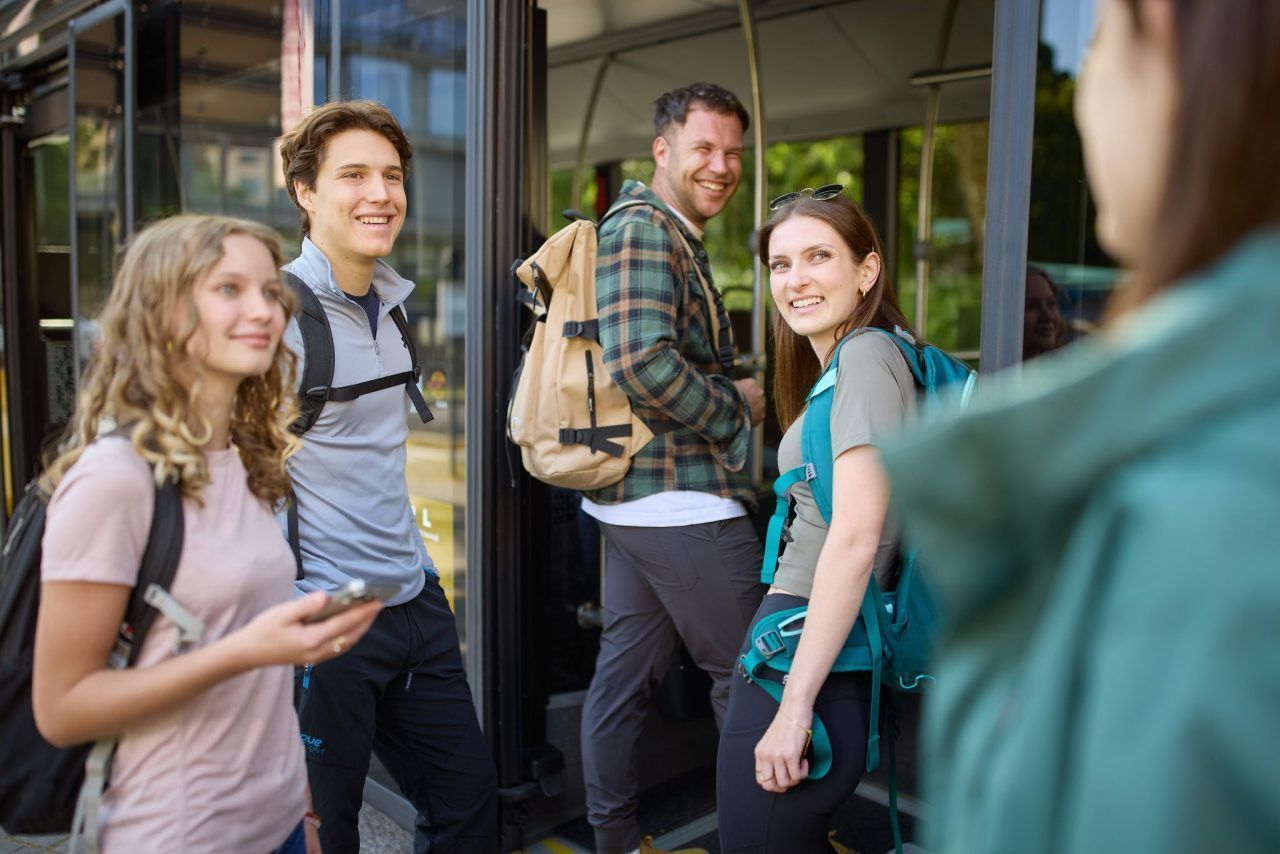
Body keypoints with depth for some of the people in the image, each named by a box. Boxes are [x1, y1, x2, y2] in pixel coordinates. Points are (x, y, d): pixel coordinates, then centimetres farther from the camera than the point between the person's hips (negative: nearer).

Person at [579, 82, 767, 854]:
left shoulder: (675, 237, 20)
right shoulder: (645, 230, -13)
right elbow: (642, 360, -26)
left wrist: (726, 397, 12)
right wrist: (736, 407, -12)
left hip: (631, 500, 10)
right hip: (683, 501, -10)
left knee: (627, 670, 15)